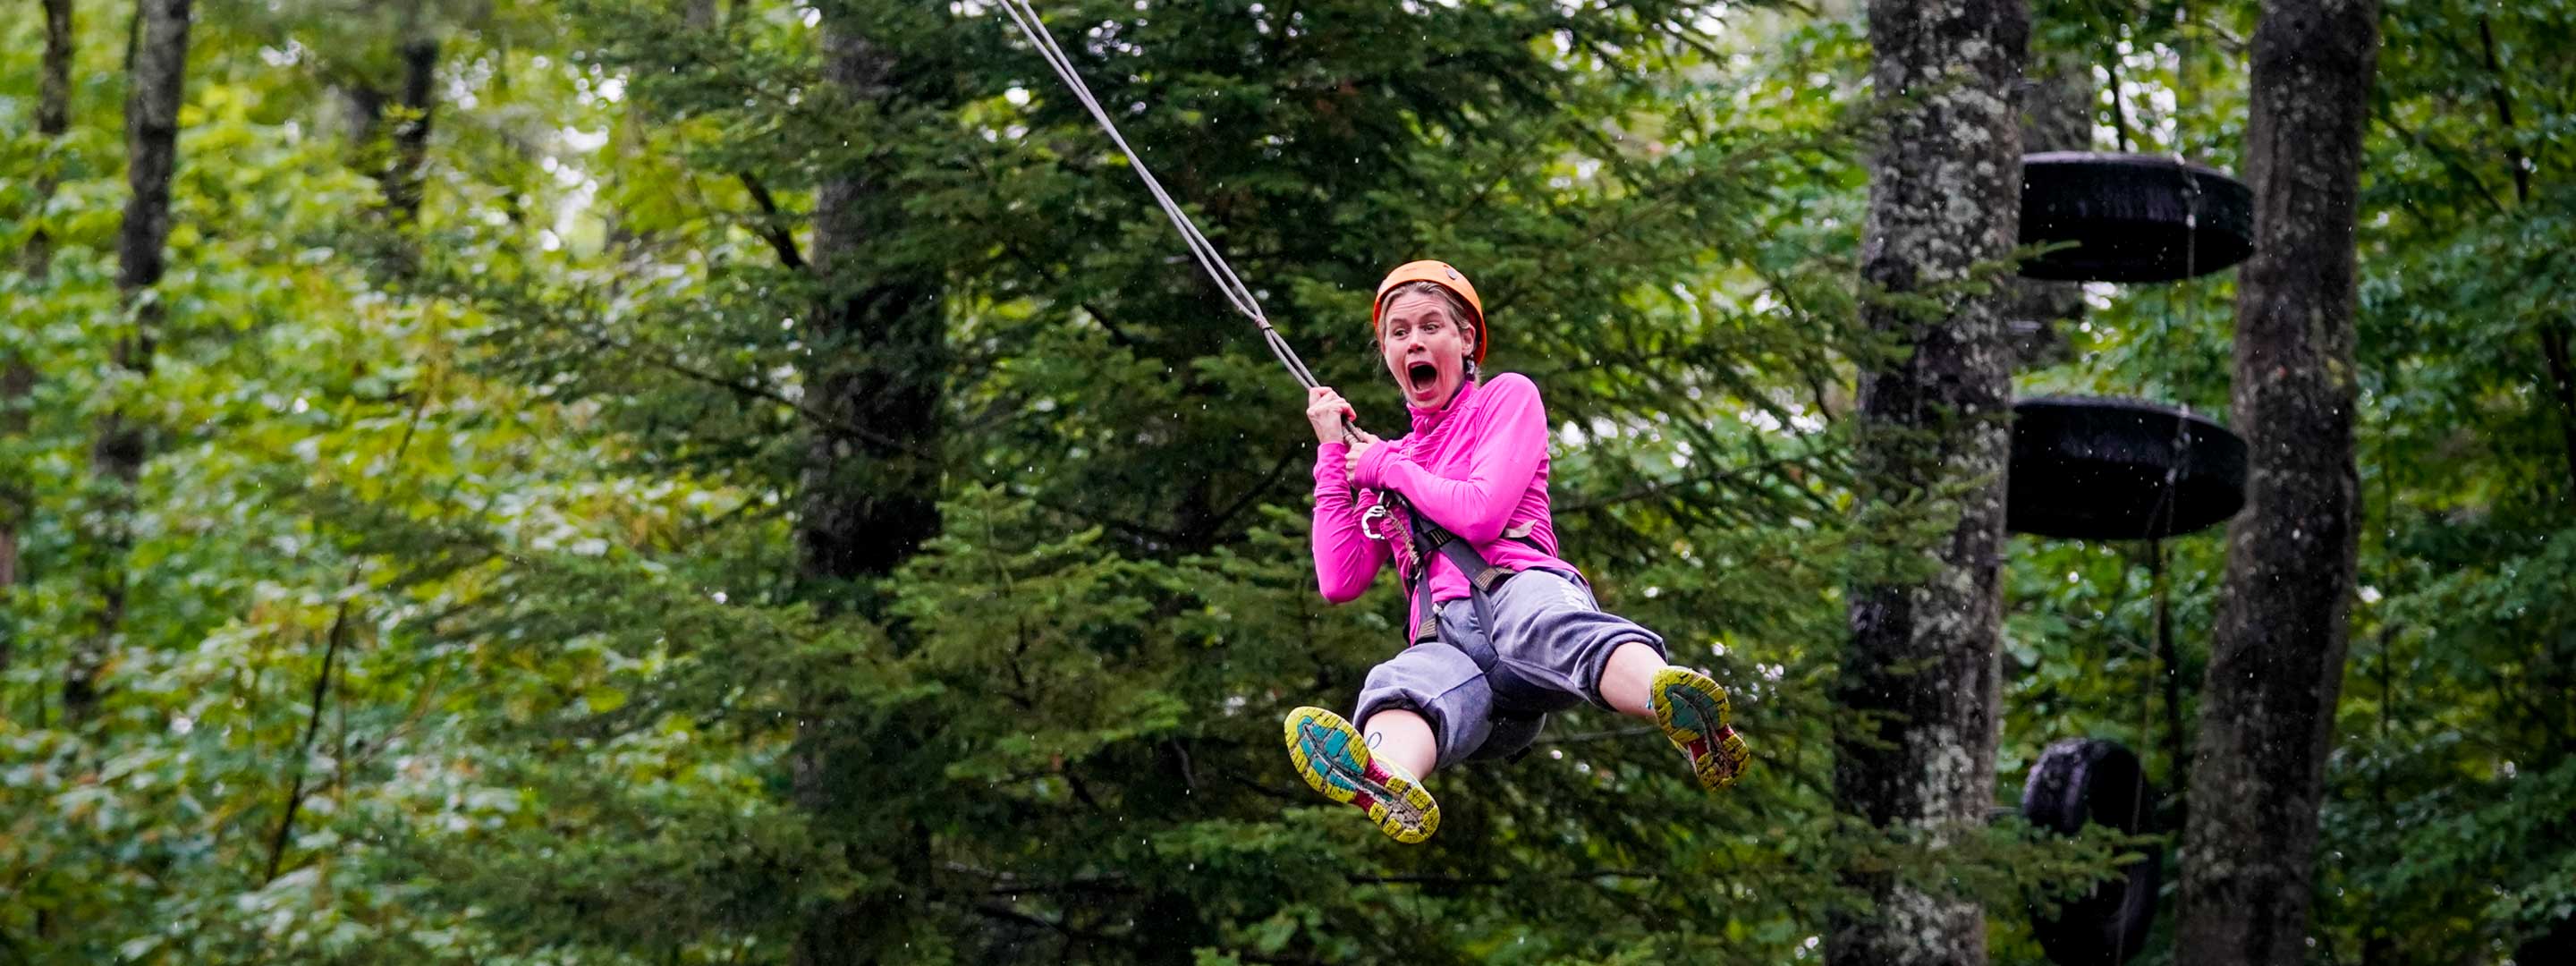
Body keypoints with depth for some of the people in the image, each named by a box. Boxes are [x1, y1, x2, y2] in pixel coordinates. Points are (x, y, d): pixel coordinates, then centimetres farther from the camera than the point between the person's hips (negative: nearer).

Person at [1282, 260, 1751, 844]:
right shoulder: (1393, 457, 34)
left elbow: (1481, 513, 2)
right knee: (1401, 685, -38)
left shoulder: (1506, 396, 21)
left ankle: (1686, 719, -74)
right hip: (1443, 636, 2)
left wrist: (1384, 466, 14)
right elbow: (1338, 583, 22)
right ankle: (1389, 782, -75)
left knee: (1558, 628, -42)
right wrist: (1333, 455, 22)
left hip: (1517, 589, -2)